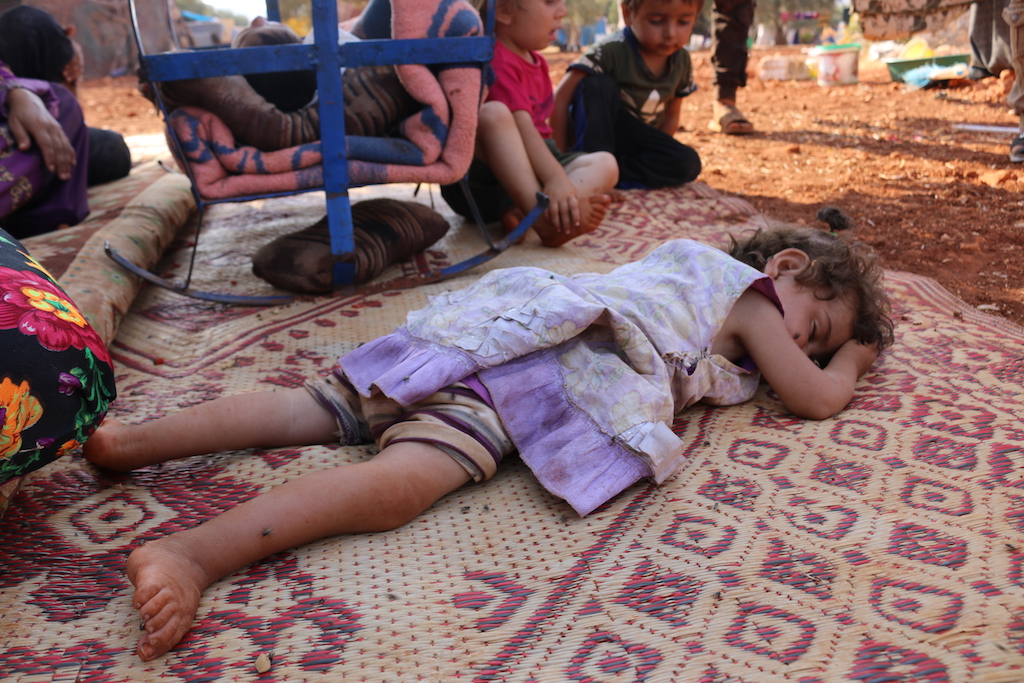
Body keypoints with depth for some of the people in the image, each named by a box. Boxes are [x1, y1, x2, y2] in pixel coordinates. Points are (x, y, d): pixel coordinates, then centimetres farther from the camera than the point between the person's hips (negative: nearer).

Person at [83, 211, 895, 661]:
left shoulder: (690, 263, 37)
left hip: (486, 320, 9)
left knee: (312, 407, 7)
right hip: (546, 366, -9)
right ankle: (194, 554, -42)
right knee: (402, 479, -27)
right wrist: (851, 357, 38)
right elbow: (816, 397, 15)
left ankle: (134, 439, 3)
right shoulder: (748, 294, 14)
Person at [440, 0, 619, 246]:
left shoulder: (537, 62, 16)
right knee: (493, 113, -33)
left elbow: (539, 127, 14)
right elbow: (521, 127, -29)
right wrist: (555, 179, -40)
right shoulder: (495, 62, -16)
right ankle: (542, 218, -45)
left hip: (527, 173, 9)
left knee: (605, 164, -5)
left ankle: (519, 213, -32)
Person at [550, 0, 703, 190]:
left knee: (688, 164, -22)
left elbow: (671, 118, 7)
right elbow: (560, 100, -24)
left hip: (633, 142, 5)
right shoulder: (611, 51, -23)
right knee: (598, 84, -32)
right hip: (597, 133, -4)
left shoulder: (682, 61, -4)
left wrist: (651, 158, -2)